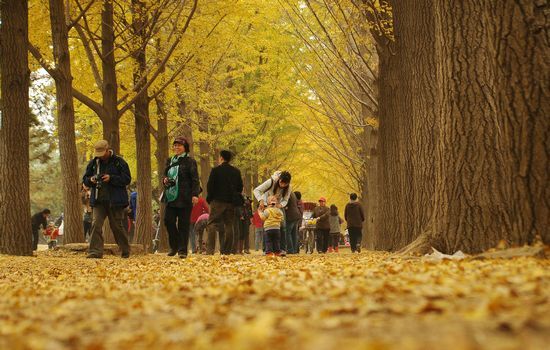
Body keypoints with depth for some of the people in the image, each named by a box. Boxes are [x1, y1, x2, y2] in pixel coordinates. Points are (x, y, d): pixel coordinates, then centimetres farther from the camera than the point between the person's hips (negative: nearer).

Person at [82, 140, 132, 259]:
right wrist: (91, 180, -11)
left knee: (117, 226, 4)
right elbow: (85, 179, 13)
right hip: (98, 200, 3)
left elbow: (127, 179, -7)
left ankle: (125, 251, 20)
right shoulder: (93, 163, 9)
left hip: (115, 201, -3)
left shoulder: (119, 162, -2)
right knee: (96, 224, -10)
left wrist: (111, 178, -19)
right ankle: (95, 252, -12)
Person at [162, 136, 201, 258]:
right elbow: (166, 175, 28)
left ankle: (182, 250, 2)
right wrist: (165, 180, 3)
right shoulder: (170, 161, 16)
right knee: (168, 220, -2)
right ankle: (174, 247, 14)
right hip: (171, 197, 5)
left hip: (184, 198, -5)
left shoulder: (190, 161, -2)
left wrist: (195, 194, -18)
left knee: (183, 224, -3)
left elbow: (195, 179, -7)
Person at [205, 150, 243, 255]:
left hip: (217, 201, -4)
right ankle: (227, 250, 5)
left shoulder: (216, 170, -6)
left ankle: (210, 249, -15)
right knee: (229, 225, 8)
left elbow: (210, 186, -7)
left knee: (212, 224, -3)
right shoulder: (236, 172, 9)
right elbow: (240, 187, 11)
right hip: (231, 203, 4)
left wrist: (210, 198, 4)